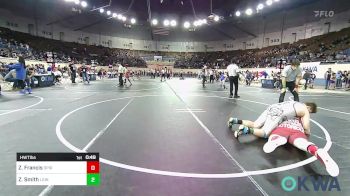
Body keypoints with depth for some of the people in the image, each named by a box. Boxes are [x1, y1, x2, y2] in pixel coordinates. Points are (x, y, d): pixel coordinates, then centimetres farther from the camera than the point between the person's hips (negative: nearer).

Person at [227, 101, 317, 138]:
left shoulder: (297, 104, 32)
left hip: (271, 108, 8)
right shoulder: (306, 111, 10)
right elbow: (306, 127, 3)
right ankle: (246, 130, -29)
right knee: (264, 133, -8)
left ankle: (235, 120, 1)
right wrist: (307, 132, 24)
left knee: (255, 125, 11)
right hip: (277, 114, -8)